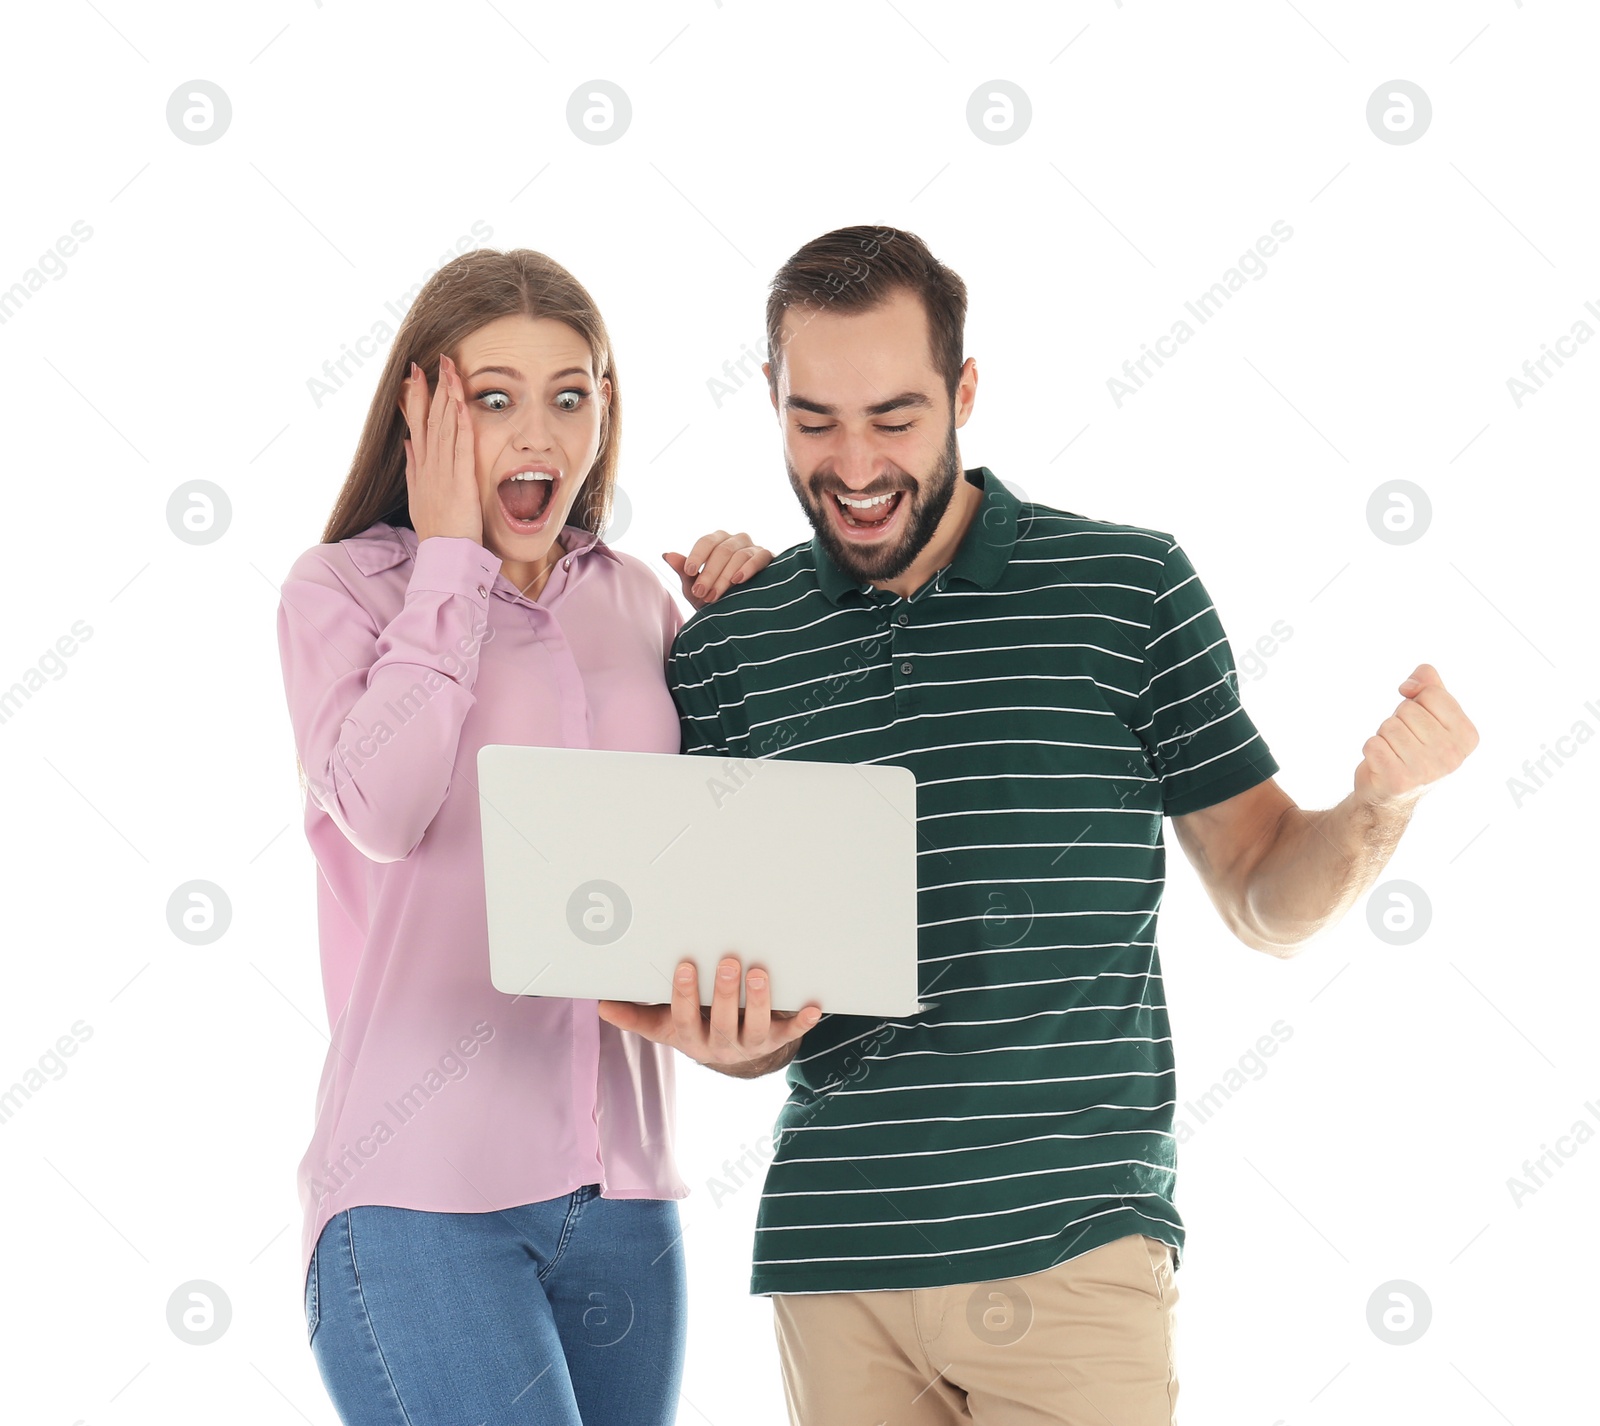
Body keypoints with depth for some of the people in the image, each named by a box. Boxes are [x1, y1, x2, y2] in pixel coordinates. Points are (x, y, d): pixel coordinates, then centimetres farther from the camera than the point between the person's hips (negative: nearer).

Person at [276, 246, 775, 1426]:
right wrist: (450, 556, -7)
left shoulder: (635, 597, 12)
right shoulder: (341, 587, 1)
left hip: (625, 1191, 5)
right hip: (421, 1195, -5)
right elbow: (380, 807, -17)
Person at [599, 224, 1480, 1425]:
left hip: (1070, 1245, -2)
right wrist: (726, 1040, -12)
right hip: (832, 1252, 2)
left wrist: (1381, 804, -15)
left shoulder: (1129, 585, 0)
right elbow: (719, 958, 11)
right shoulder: (724, 650, 6)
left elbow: (1267, 900, 5)